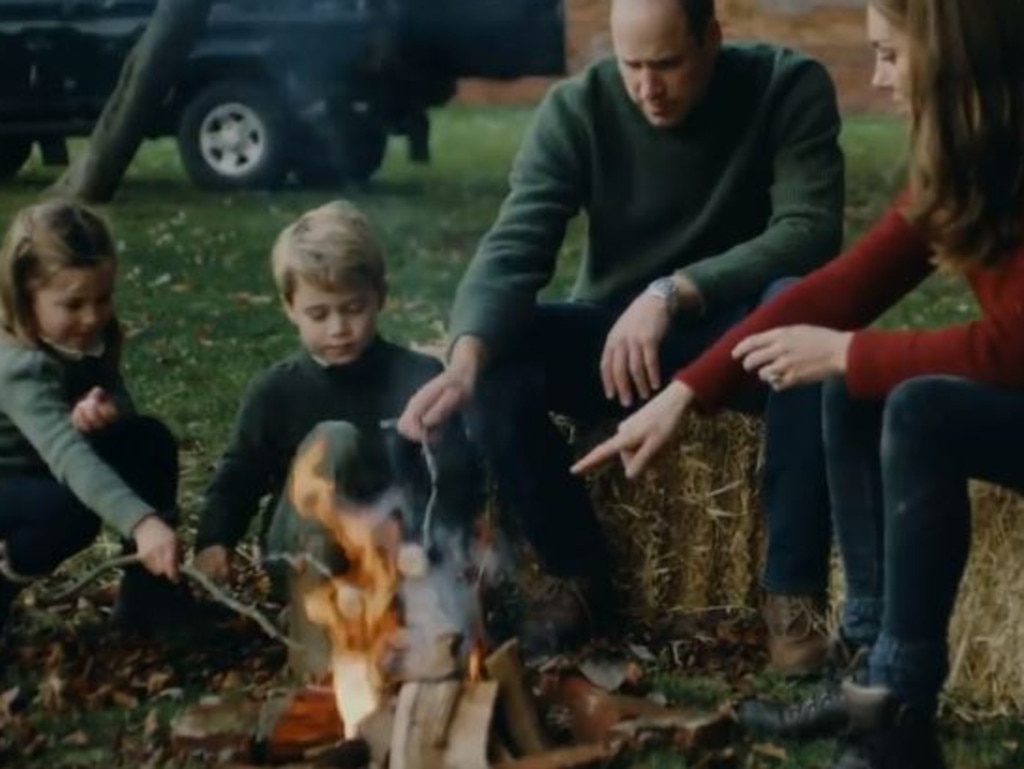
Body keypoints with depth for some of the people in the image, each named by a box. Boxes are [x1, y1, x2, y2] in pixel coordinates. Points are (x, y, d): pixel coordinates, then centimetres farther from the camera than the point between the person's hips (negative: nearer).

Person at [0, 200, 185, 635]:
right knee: (75, 510, -35)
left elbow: (121, 404, -5)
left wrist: (106, 410, -32)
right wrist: (141, 522, -61)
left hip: (44, 471, 7)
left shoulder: (93, 336, -11)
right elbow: (68, 454, -48)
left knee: (149, 441, -13)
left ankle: (148, 596, -4)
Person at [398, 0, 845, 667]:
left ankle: (794, 588, -25)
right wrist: (465, 358, -43)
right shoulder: (576, 109, -13)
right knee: (497, 362, -26)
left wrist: (672, 292, -38)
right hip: (615, 335, 2)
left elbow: (810, 233, -25)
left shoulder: (790, 87, -15)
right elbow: (513, 250, -23)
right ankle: (583, 575, -5)